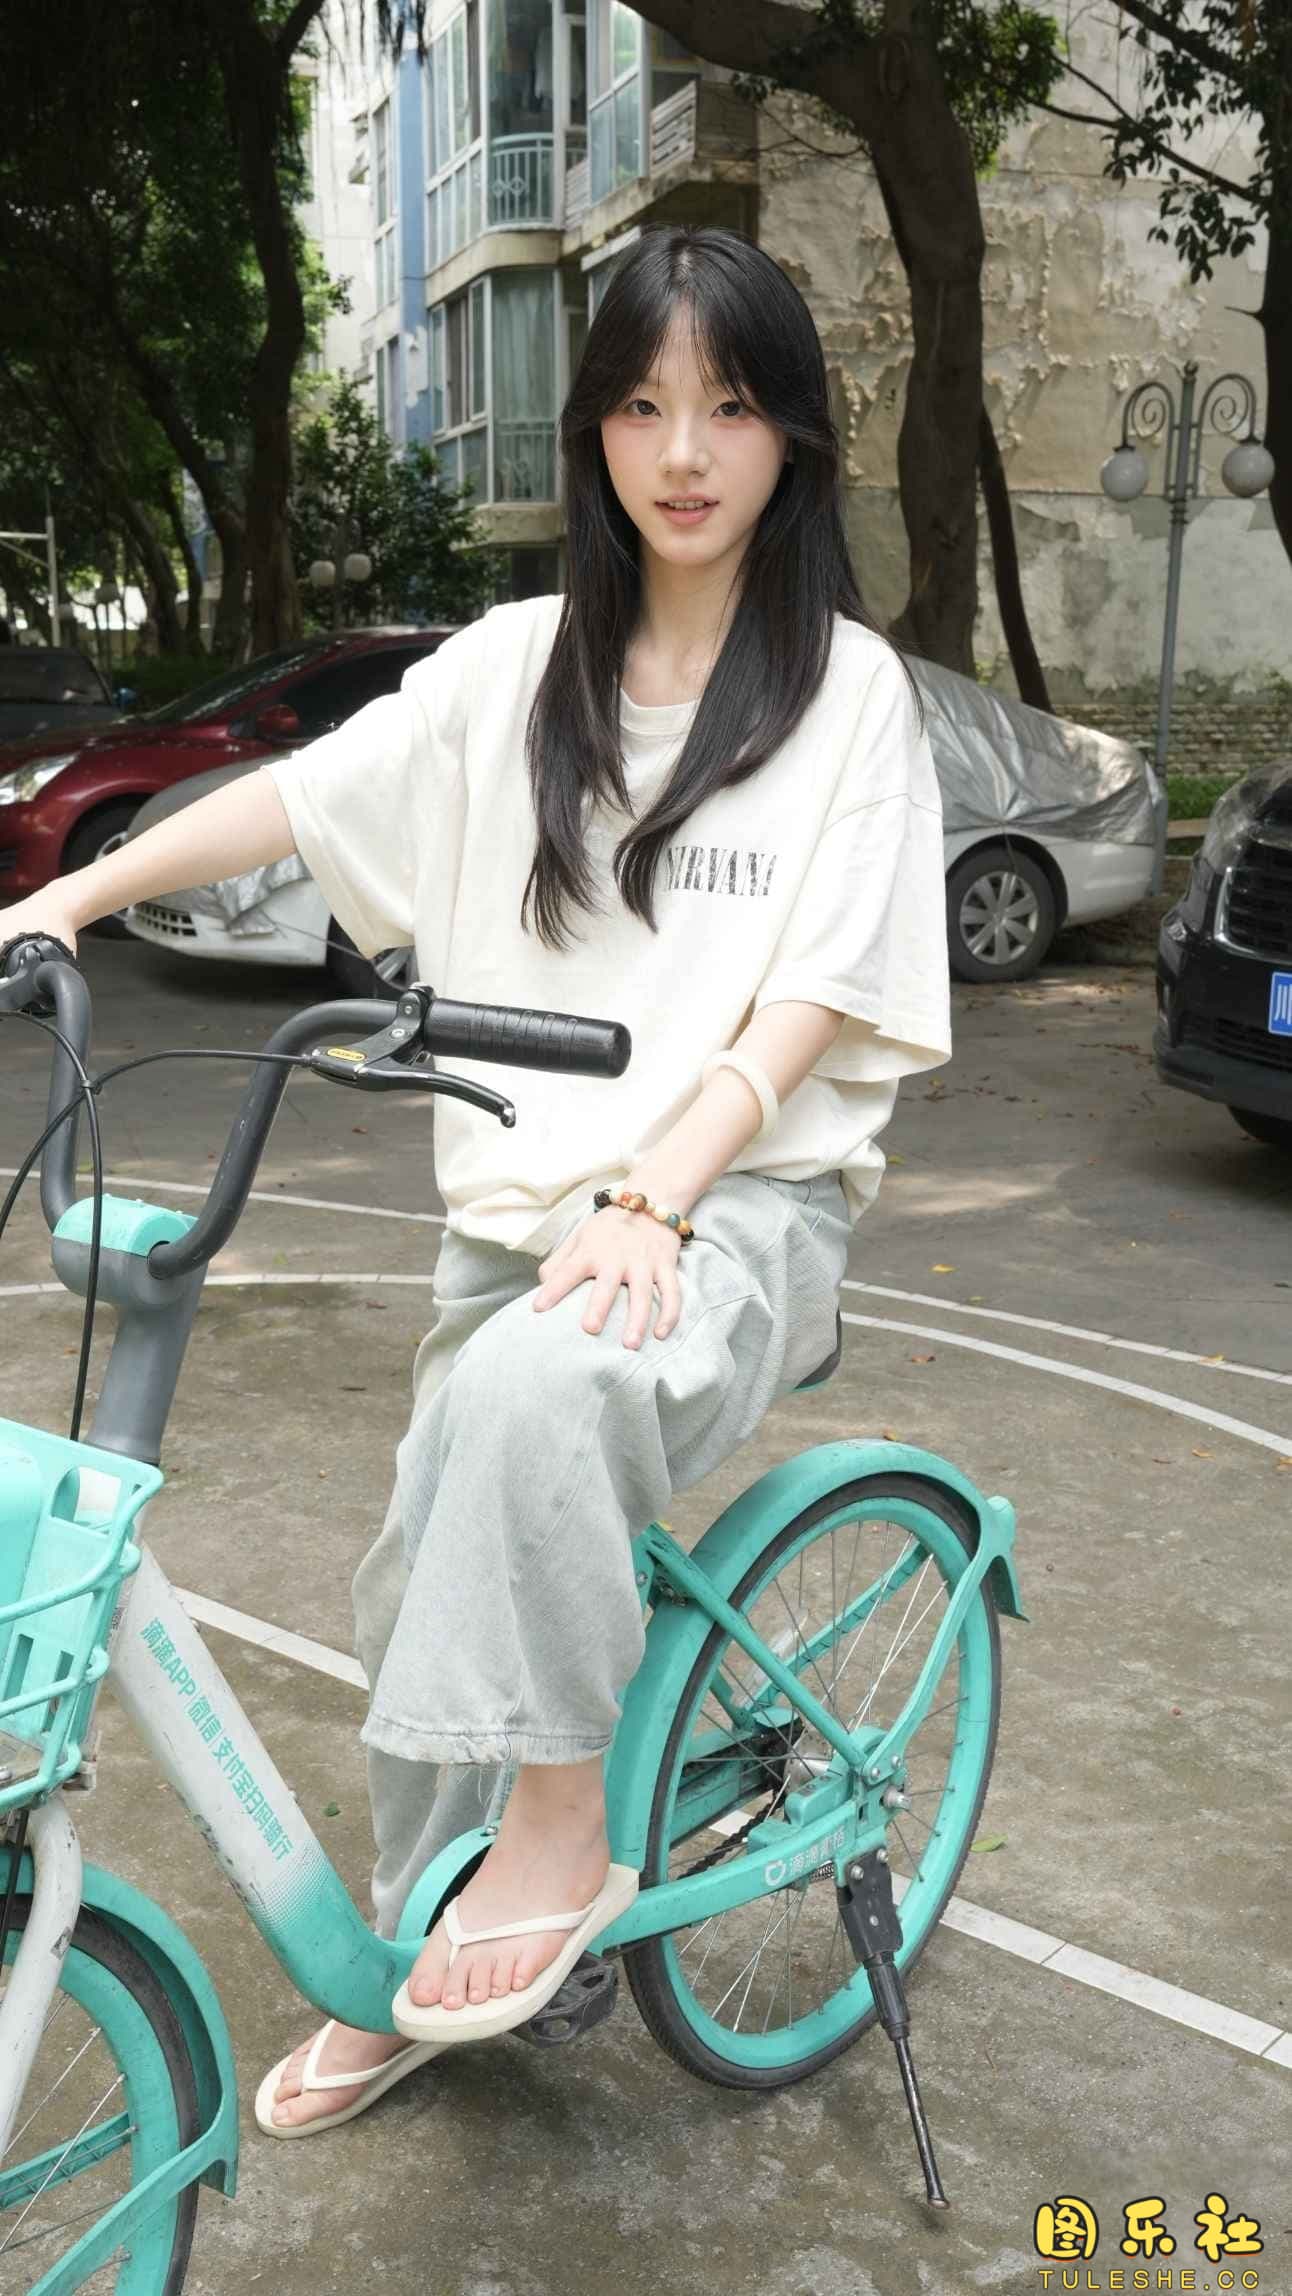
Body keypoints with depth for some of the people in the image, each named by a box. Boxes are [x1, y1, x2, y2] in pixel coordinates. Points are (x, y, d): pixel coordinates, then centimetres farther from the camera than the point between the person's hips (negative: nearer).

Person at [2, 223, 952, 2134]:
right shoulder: (523, 663, 9)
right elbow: (296, 802, 11)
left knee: (540, 1383, -35)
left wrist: (648, 1202, -22)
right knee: (422, 1585, 4)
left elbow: (810, 1006, -10)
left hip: (740, 1206, -4)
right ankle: (415, 1971, 27)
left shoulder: (847, 686, -2)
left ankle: (564, 1823, -15)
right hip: (523, 1204, 5)